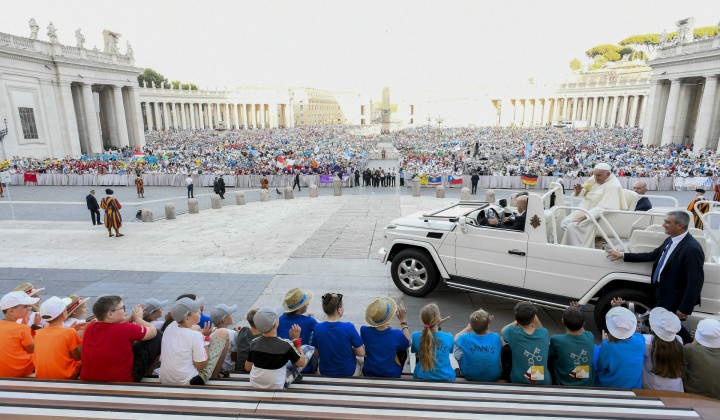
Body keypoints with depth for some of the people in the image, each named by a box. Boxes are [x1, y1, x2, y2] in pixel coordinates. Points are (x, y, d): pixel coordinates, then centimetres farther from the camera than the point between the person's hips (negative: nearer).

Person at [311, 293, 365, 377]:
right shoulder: (349, 327, -26)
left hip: (325, 372, 3)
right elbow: (361, 353, -17)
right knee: (360, 360, 29)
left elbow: (317, 354, -4)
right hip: (348, 372, -2)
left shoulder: (318, 328, -18)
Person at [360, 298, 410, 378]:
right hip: (391, 376, -2)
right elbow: (408, 343, -4)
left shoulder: (364, 331, -24)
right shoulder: (397, 335, -28)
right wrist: (403, 321, 0)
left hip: (368, 374, 2)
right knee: (402, 350, 21)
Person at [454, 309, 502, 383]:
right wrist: (487, 328, 11)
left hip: (469, 376, -1)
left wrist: (469, 327, 13)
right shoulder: (496, 337, -21)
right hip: (493, 377, 1)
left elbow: (456, 338, 2)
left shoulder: (466, 338, -24)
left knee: (457, 344, 22)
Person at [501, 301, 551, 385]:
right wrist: (533, 315, 13)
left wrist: (516, 322, 17)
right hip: (545, 383, 2)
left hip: (519, 382, -2)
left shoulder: (512, 332, -18)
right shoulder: (544, 333, -11)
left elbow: (502, 332, 9)